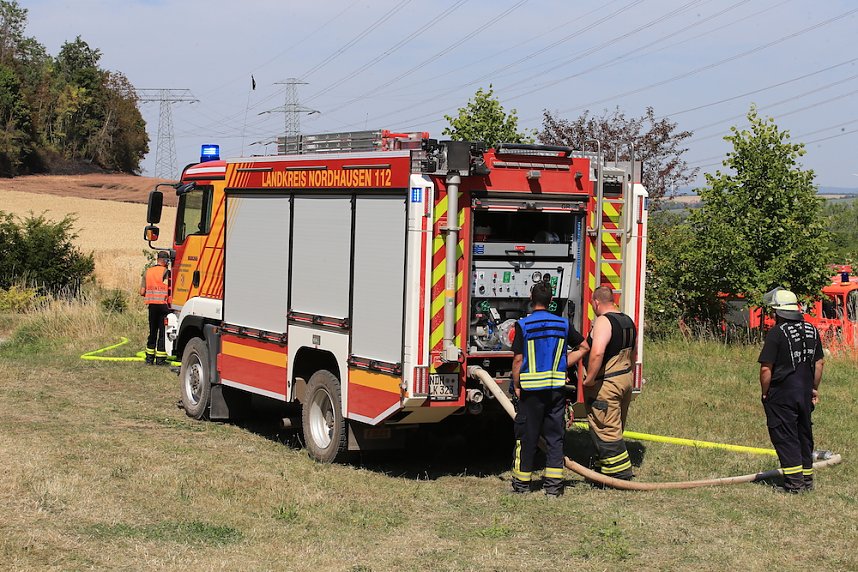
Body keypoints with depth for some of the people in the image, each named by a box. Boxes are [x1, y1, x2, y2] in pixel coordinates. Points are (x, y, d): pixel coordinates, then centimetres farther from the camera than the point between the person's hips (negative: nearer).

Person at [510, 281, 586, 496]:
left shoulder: (523, 325, -7)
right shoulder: (563, 324, 4)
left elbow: (518, 359, -9)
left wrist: (516, 385, 1)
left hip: (531, 388, -3)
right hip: (556, 388, 3)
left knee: (527, 435, 6)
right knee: (555, 435, 8)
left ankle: (522, 482, 13)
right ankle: (553, 483, 7)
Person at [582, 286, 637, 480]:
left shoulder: (603, 321, -17)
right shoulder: (628, 321, 12)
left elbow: (597, 353, -30)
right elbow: (633, 353, 23)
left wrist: (589, 379, -22)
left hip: (606, 383, -10)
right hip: (626, 379, 10)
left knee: (606, 430, -4)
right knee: (616, 428, 19)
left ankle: (620, 473, -5)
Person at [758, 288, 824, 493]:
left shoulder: (777, 333, -14)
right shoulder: (812, 330, 7)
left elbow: (766, 368, -15)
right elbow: (819, 363, 13)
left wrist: (765, 393, -3)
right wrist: (814, 388, 21)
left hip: (782, 393, -6)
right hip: (805, 393, 6)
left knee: (784, 437, 0)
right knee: (804, 435, 16)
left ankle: (794, 482, -4)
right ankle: (807, 479, 23)